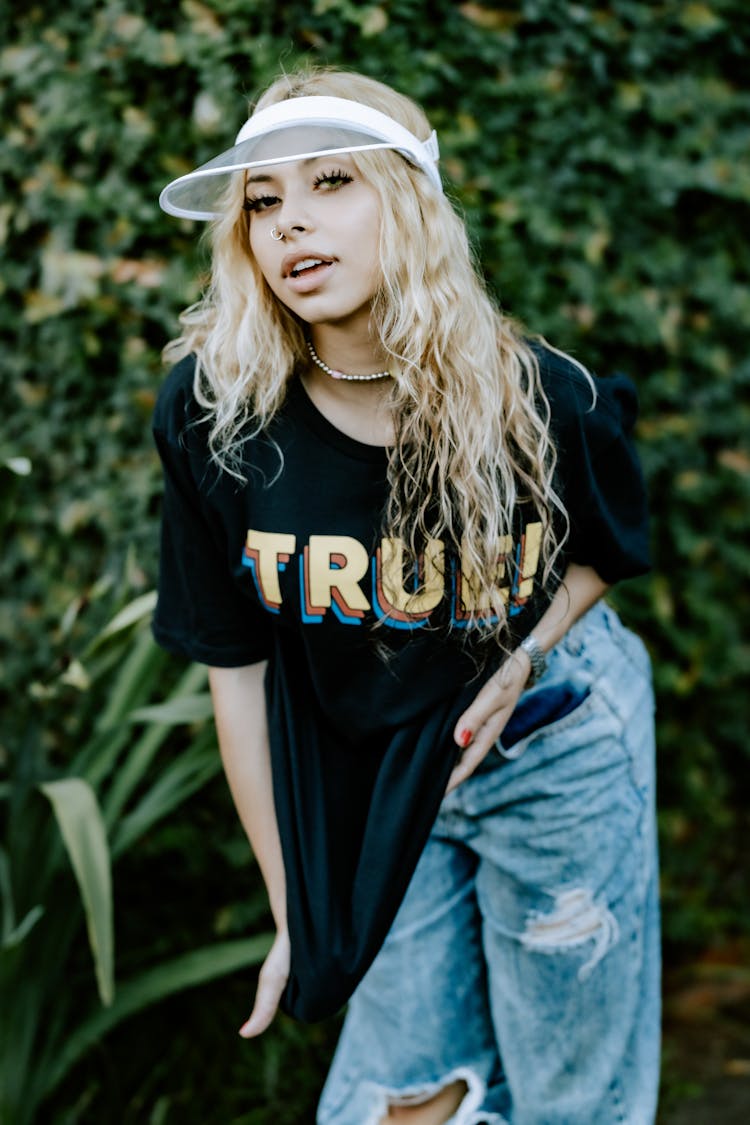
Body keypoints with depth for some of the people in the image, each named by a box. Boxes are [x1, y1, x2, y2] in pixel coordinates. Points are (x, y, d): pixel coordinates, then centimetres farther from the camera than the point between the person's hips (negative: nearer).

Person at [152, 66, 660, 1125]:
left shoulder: (545, 401, -20)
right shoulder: (210, 415, -19)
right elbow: (236, 667, -10)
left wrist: (522, 661, -17)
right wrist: (294, 909, -4)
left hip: (553, 747, -1)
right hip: (367, 763, 1)